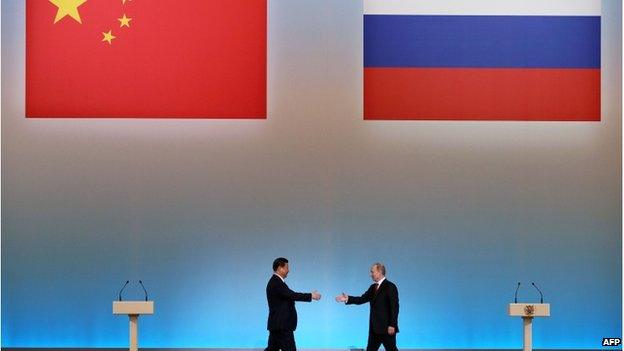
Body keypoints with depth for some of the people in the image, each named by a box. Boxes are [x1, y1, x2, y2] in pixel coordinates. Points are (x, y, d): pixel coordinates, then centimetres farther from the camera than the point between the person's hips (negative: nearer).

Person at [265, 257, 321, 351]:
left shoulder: (275, 281, 15)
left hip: (277, 323, 10)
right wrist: (311, 296, -17)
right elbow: (292, 295, -24)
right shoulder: (276, 283, -18)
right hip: (282, 324, -10)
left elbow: (290, 296, 15)